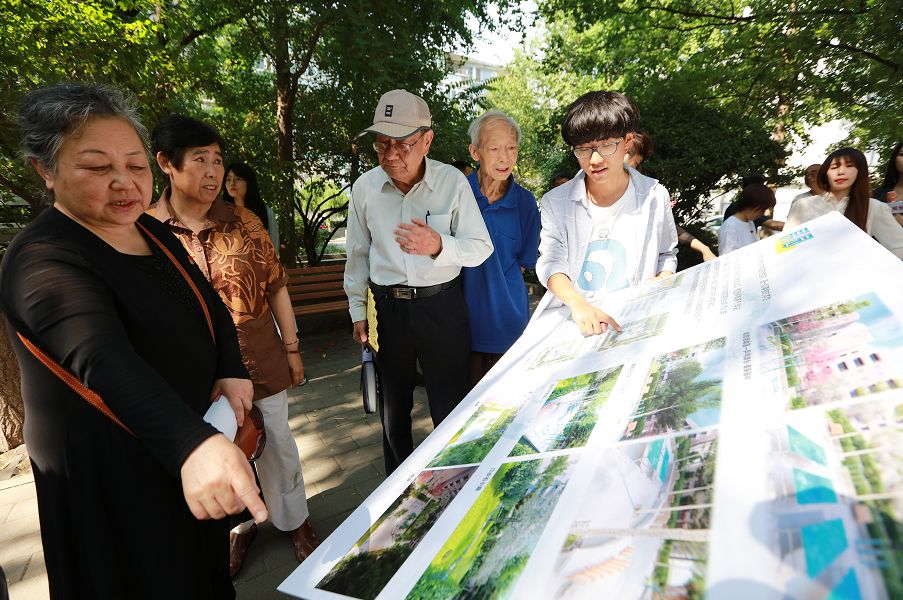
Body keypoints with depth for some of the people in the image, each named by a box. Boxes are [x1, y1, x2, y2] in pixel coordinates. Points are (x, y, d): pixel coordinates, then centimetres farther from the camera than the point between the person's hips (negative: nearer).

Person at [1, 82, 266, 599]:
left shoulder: (151, 231, 2)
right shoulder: (44, 261, -24)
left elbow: (210, 305, 6)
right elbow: (103, 360, -41)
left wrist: (232, 371, -13)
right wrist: (193, 443, -56)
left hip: (192, 442, 8)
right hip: (111, 471, -7)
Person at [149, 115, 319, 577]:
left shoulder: (244, 222, -4)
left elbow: (276, 286, 2)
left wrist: (291, 347, 4)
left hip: (261, 360, 1)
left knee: (277, 441, 14)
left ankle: (294, 521, 37)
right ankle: (241, 525, 43)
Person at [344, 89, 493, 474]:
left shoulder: (453, 182, -10)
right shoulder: (364, 187, -3)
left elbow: (481, 247, -10)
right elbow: (357, 255, 7)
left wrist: (439, 246, -29)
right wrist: (358, 310, 9)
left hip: (442, 305, -2)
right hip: (386, 308, 3)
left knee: (450, 409, 9)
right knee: (393, 409, 19)